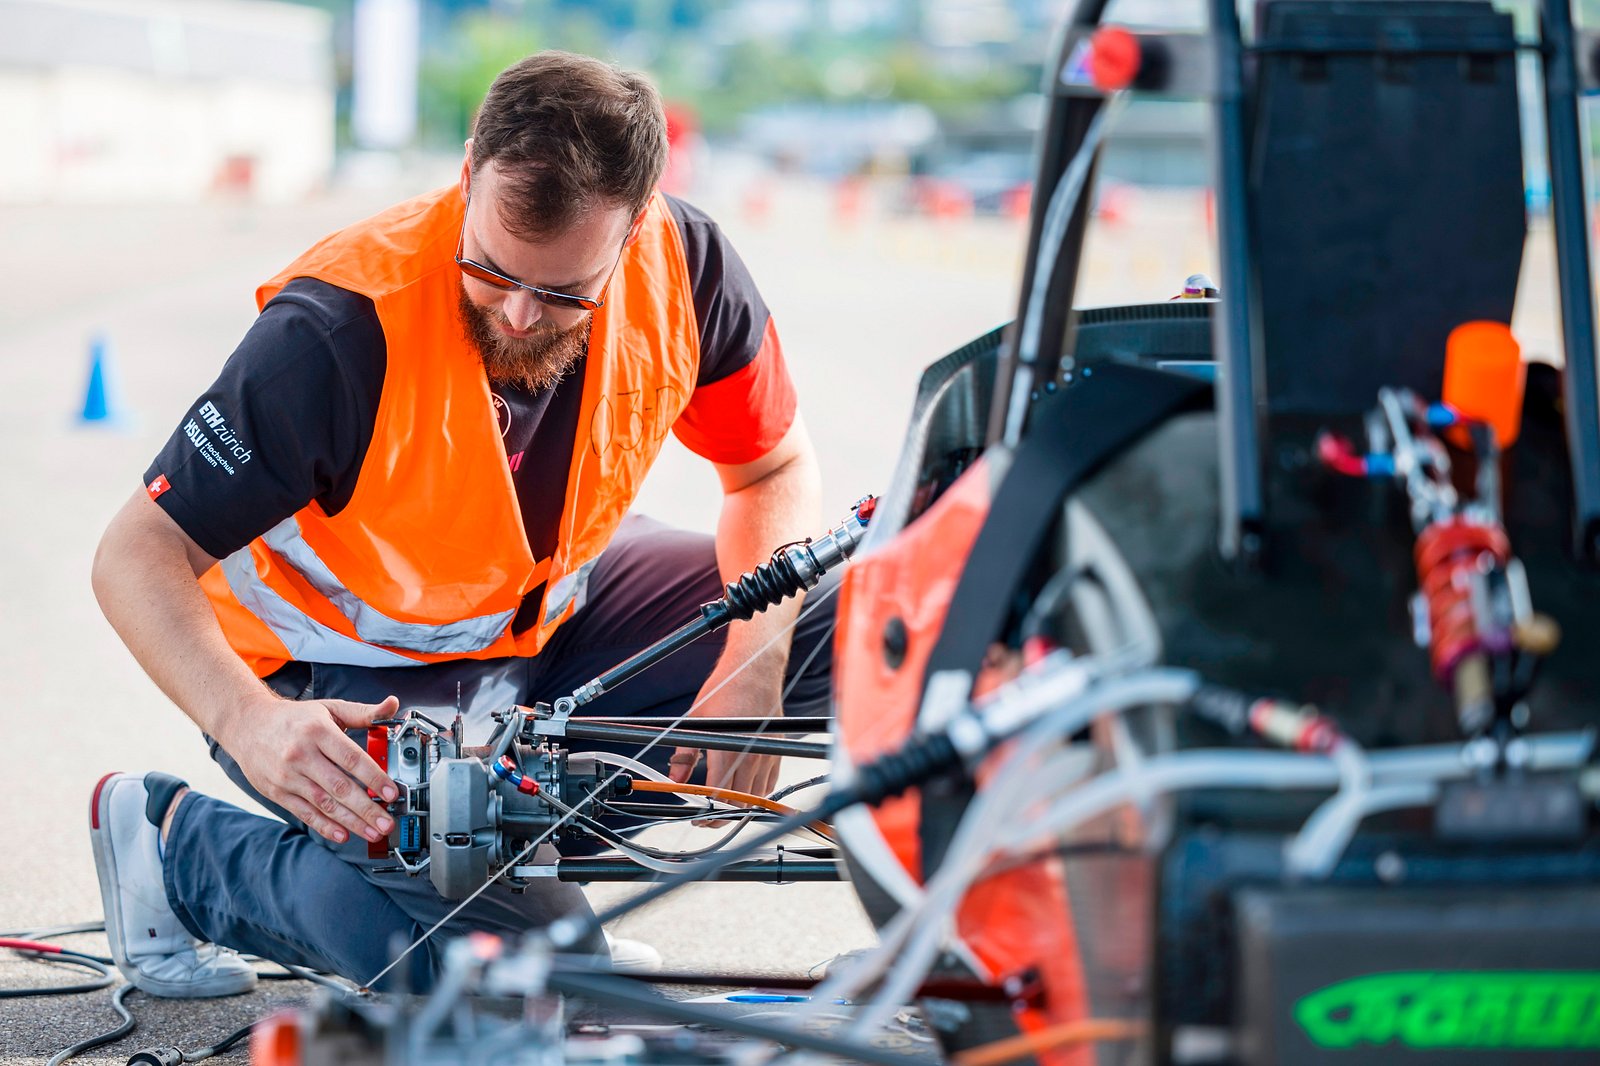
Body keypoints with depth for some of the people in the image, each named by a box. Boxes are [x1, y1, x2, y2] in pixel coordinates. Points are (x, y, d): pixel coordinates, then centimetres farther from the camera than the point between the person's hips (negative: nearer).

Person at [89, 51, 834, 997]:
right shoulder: (343, 327, -33)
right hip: (357, 682, -6)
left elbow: (775, 467, -1)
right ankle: (178, 847, -2)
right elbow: (139, 554, -28)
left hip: (554, 609, 6)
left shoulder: (683, 267, -19)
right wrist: (247, 720, -47)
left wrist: (754, 666, -18)